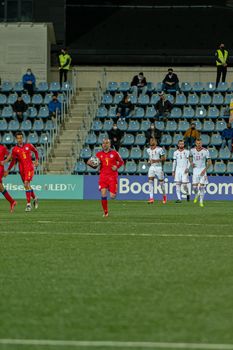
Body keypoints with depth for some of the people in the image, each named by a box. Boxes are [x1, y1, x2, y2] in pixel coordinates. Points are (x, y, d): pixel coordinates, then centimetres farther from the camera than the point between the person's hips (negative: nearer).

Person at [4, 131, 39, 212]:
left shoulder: (28, 146, 0)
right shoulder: (15, 149, 2)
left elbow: (35, 151, 18)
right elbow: (13, 161, 9)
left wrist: (37, 160, 7)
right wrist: (8, 170, 4)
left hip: (29, 168, -3)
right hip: (21, 169, 3)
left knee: (26, 184, -18)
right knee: (27, 186, 11)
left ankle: (28, 204, -18)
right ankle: (34, 198, 38)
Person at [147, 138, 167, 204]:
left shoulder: (159, 149, -7)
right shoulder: (148, 150, 11)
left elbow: (163, 158, -7)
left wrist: (156, 160, -19)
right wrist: (149, 161, 4)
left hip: (158, 167, -4)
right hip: (152, 167, 4)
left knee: (161, 182, 4)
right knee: (150, 181, -12)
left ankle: (164, 196, 28)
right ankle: (151, 198, -15)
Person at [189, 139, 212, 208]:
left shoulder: (205, 151, -11)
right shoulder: (192, 150, -1)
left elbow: (209, 162, -7)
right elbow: (190, 157, 20)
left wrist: (205, 170, -17)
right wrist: (191, 163, -1)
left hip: (203, 170, -2)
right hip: (195, 169, 2)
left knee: (202, 187, -8)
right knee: (194, 187, -3)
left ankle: (201, 202, 2)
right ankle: (196, 195, 31)